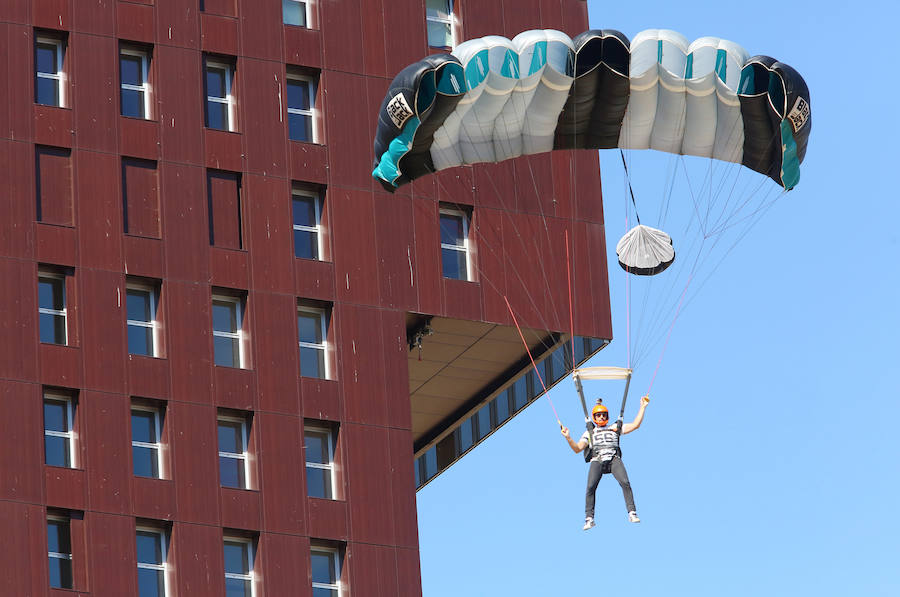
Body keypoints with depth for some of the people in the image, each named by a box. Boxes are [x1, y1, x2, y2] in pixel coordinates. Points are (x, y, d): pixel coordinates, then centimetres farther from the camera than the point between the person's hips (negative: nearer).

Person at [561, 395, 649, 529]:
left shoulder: (615, 428, 24)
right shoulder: (589, 433, 24)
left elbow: (635, 425, 19)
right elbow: (577, 449, 14)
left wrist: (643, 407, 14)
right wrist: (568, 438, -2)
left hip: (614, 459, 0)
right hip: (597, 460, 0)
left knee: (625, 483, -24)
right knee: (591, 487, -22)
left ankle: (632, 513, -21)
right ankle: (589, 519, -18)